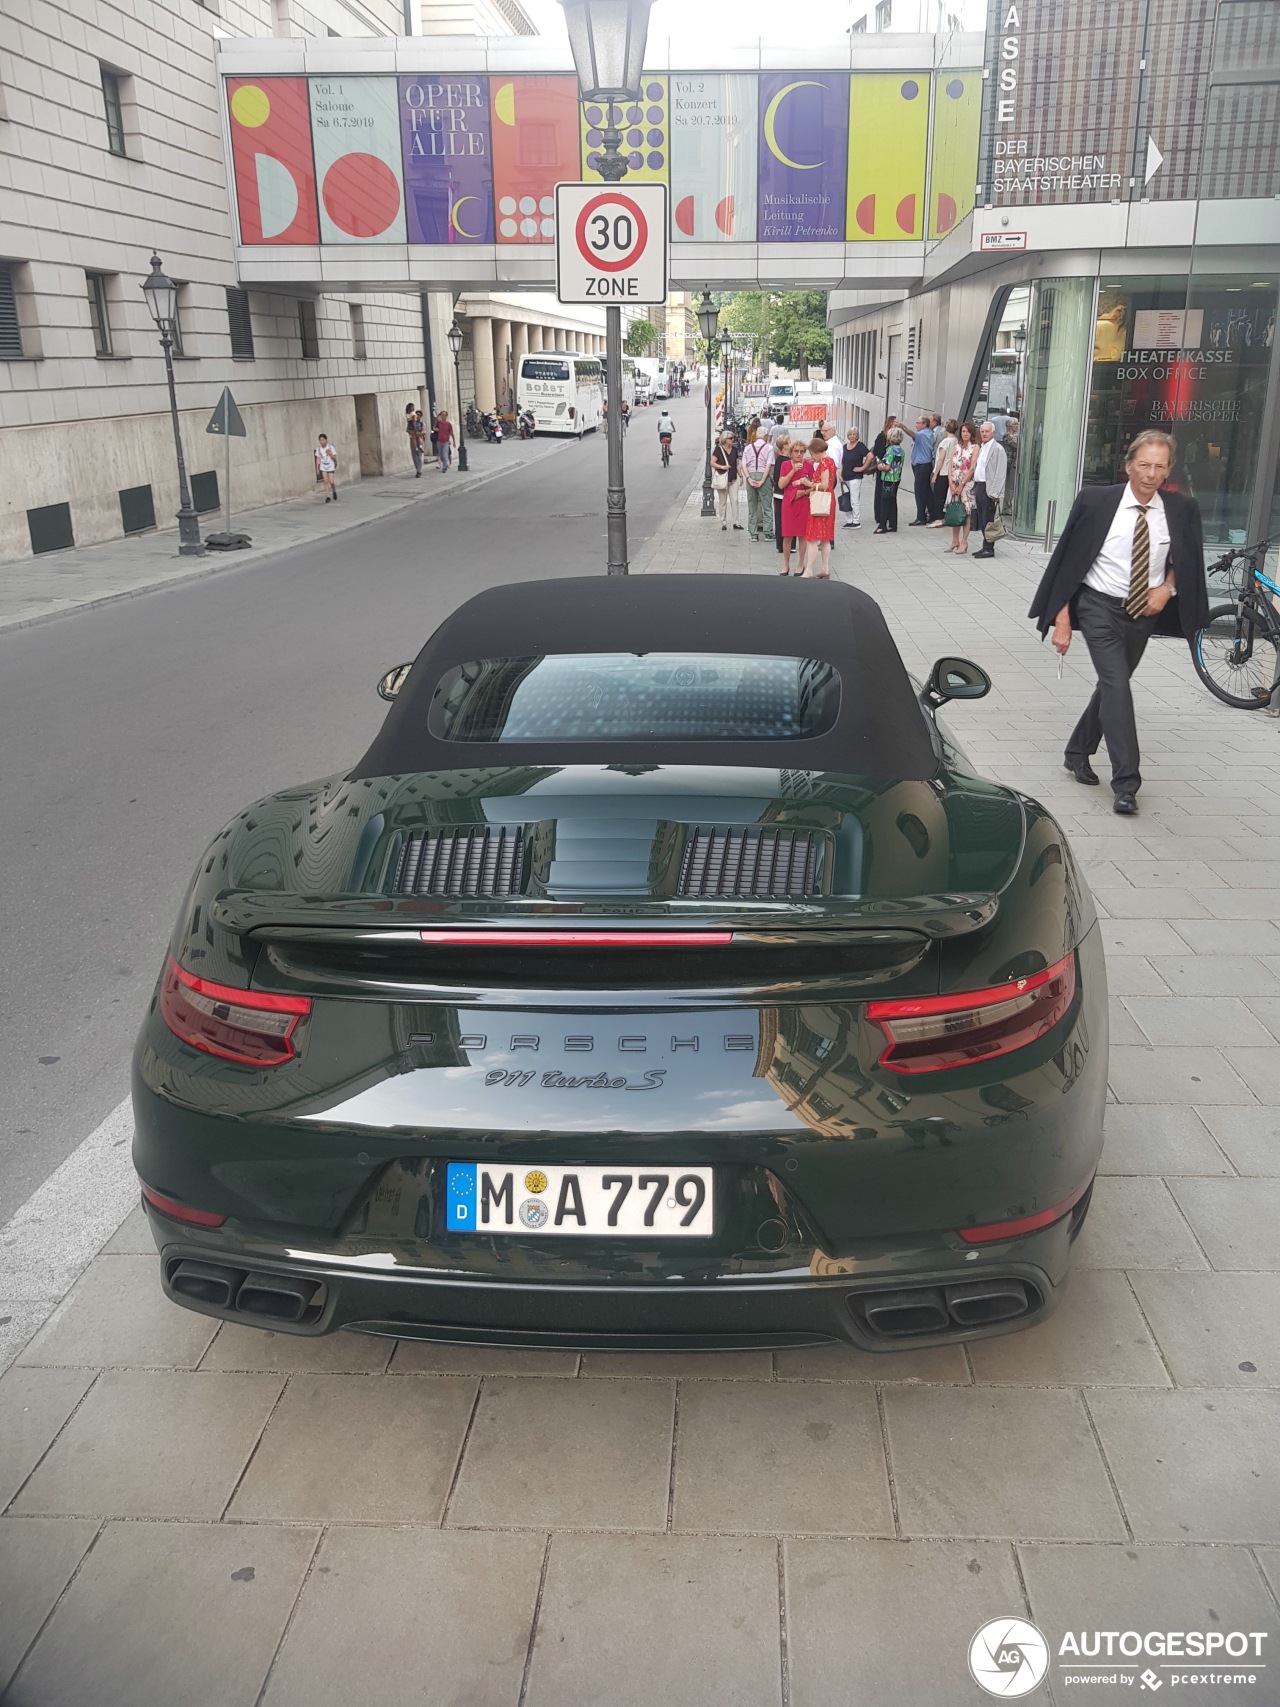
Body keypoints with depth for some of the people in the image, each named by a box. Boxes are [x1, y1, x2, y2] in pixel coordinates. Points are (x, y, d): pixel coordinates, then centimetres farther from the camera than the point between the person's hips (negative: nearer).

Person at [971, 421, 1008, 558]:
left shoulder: (998, 449, -8)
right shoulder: (981, 448, 18)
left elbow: (1000, 473, -13)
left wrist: (994, 493, -18)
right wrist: (975, 487, 13)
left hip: (989, 489, -8)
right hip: (979, 486, 8)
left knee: (988, 520, -6)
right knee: (981, 520, 11)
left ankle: (989, 549, -1)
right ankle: (985, 547, 18)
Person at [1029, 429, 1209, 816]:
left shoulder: (1181, 509, -5)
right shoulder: (1096, 501, -13)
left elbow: (1186, 561, 12)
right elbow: (1068, 561, -8)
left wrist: (1167, 588, -8)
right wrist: (1062, 621, -11)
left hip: (1144, 613, 4)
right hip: (1100, 607, -4)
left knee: (1112, 685, 16)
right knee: (1117, 686, -15)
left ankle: (1078, 752, 36)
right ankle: (1126, 783, -15)